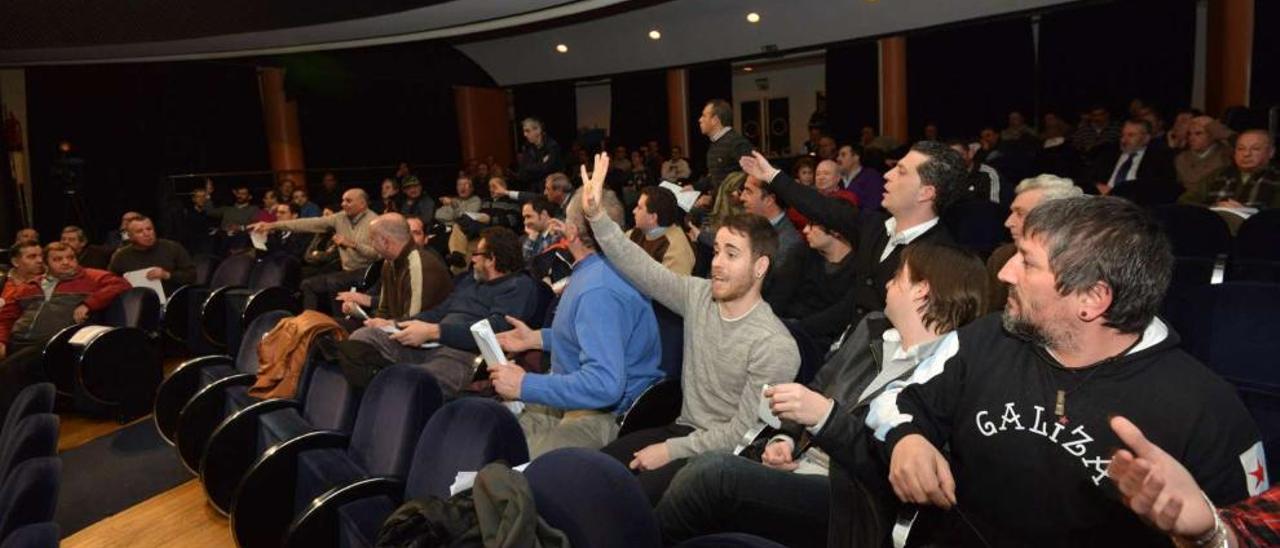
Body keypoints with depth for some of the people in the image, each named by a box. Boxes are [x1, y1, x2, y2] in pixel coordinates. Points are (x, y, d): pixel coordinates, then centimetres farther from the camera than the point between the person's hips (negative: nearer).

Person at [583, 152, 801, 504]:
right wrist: (596, 215, -14)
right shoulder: (699, 296, -1)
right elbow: (640, 268, -3)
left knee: (637, 489, -28)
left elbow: (743, 433, -19)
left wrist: (670, 450, -19)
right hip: (685, 430, 6)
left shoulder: (774, 347, -19)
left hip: (726, 454, -6)